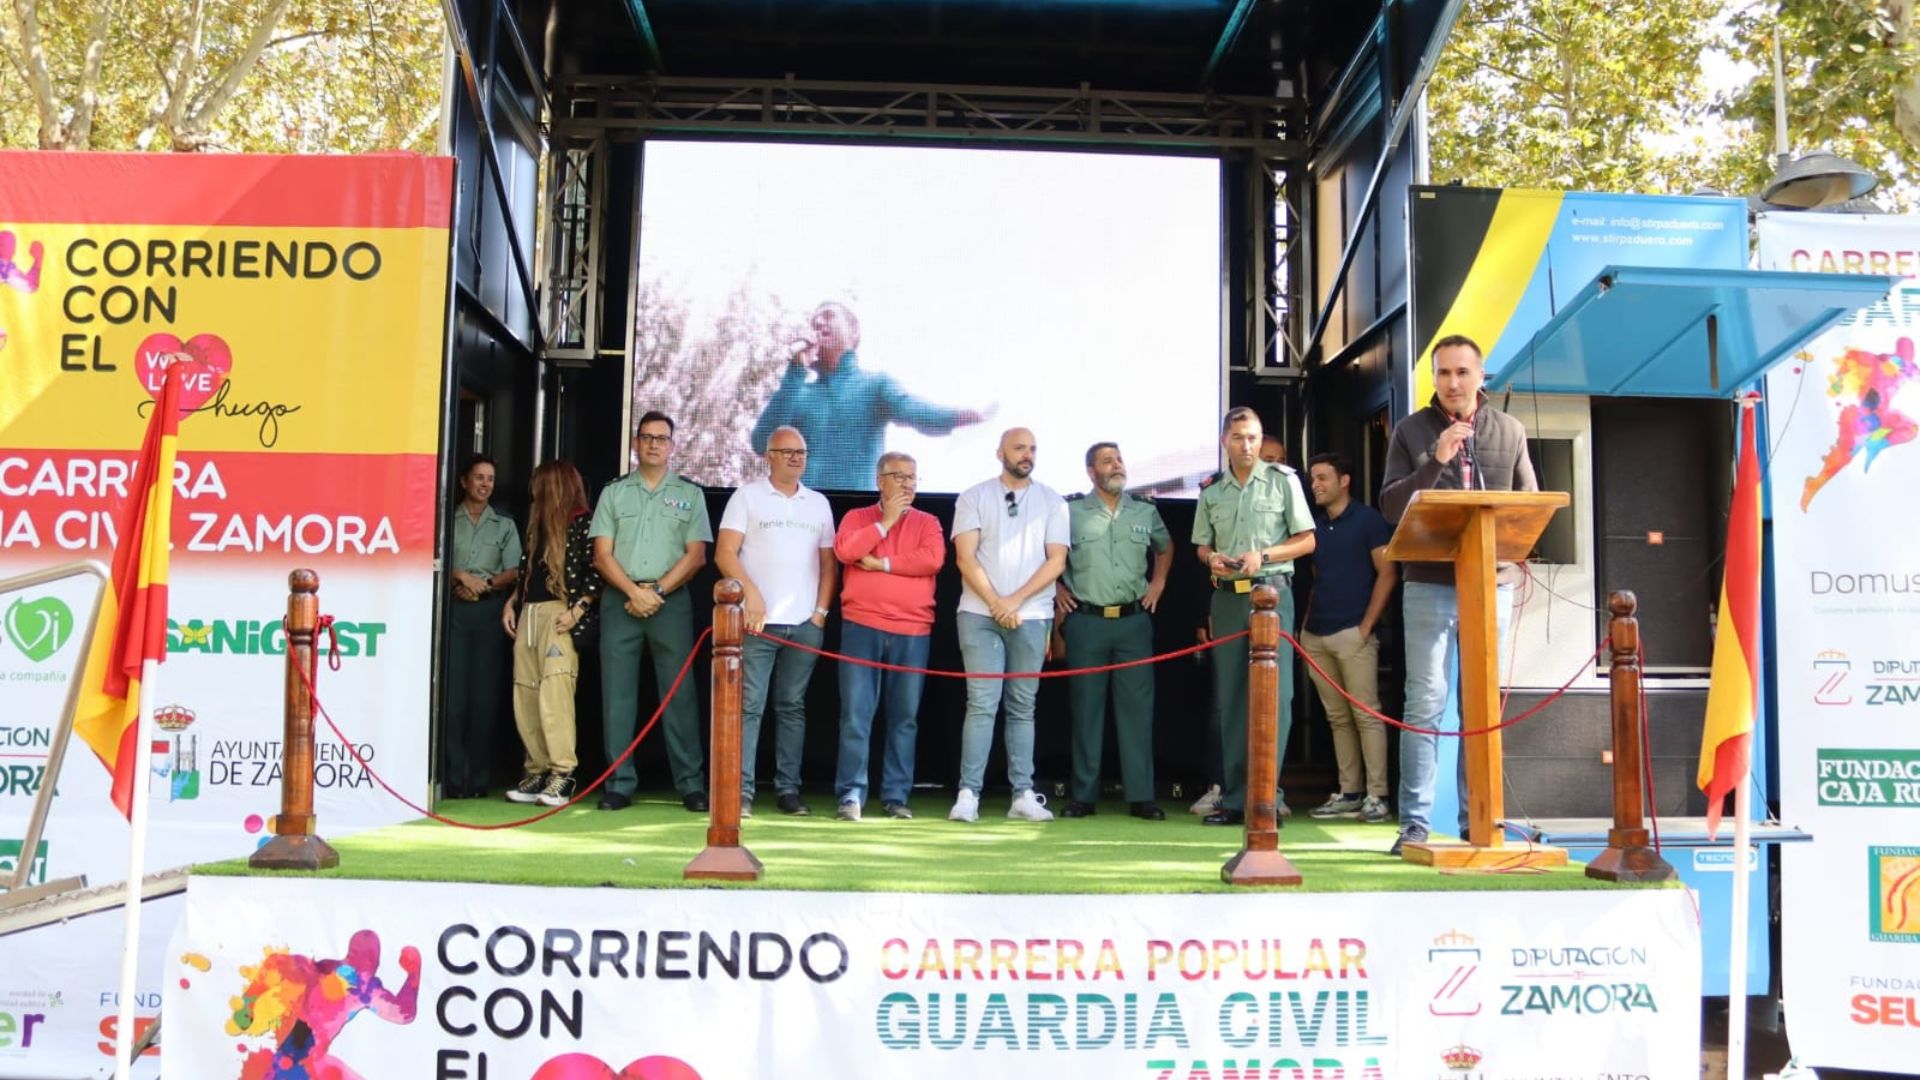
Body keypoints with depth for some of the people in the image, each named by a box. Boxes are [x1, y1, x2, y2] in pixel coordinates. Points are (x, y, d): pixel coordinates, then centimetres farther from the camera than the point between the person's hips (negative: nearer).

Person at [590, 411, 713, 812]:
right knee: (617, 694, 1)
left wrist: (657, 591, -9)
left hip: (671, 601, -1)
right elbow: (602, 554, 4)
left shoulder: (689, 493, 9)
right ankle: (620, 783, 5)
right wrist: (634, 592, -10)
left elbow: (696, 555, 1)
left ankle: (691, 784, -1)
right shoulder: (614, 493, 11)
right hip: (620, 600, 1)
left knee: (679, 693, -3)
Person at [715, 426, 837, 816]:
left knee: (792, 707, 7)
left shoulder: (818, 503, 15)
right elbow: (725, 553, -3)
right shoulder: (747, 495, 4)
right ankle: (742, 791, -7)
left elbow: (828, 562, 14)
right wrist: (751, 593, -14)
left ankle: (788, 789, 11)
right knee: (749, 706, -7)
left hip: (805, 624, 3)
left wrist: (821, 611, 3)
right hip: (758, 621, -3)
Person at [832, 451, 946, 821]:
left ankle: (896, 796, 9)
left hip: (912, 631, 1)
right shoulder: (857, 517, 11)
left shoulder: (927, 522, 11)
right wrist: (885, 522, -5)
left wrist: (882, 564, -7)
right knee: (856, 714, -5)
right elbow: (844, 551, -9)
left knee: (905, 717, 4)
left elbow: (933, 559, -8)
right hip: (862, 626, -1)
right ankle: (851, 794, -2)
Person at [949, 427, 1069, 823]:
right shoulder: (974, 498, 6)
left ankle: (1023, 794, 5)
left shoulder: (1052, 502, 9)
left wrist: (1015, 601, -9)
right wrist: (996, 603, -9)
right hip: (979, 615, -1)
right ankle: (968, 794, -5)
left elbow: (1056, 560, 1)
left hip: (1032, 616, 2)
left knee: (1022, 707, 4)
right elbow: (965, 558, -2)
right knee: (982, 704, -6)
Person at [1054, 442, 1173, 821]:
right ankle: (1084, 795, 8)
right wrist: (1056, 589, 3)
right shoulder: (1070, 511, 1)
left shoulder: (1145, 512, 10)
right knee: (1086, 707, 2)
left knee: (1137, 706, -1)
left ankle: (1140, 795, 4)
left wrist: (1158, 583, 16)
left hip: (1134, 620, 2)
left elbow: (1165, 547, 28)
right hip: (1085, 622, -2)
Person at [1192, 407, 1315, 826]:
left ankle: (1266, 793, -4)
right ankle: (1235, 796, 10)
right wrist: (1213, 559, -6)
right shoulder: (1211, 489, 11)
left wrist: (1263, 555, -13)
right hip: (1227, 597, 4)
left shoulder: (1283, 480, 1)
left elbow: (1306, 540, 1)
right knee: (1230, 696, 5)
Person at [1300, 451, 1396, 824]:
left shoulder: (1368, 520, 0)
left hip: (1352, 632, -7)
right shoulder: (1316, 526, 18)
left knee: (1366, 714, -7)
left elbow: (1387, 574, -5)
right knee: (1337, 718, 8)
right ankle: (1349, 793, 11)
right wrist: (1305, 624, 12)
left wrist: (1367, 625, -11)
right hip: (1316, 635, 7)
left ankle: (1377, 796, -6)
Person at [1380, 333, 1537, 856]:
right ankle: (1415, 823, 0)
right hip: (1429, 584, -2)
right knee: (1425, 705, -4)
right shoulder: (1411, 430, 3)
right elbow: (1390, 505, -4)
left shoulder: (1510, 431, 9)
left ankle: (1478, 822, 14)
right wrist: (1435, 461, -17)